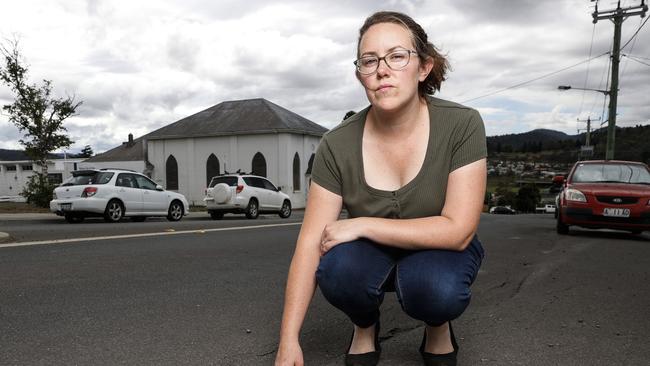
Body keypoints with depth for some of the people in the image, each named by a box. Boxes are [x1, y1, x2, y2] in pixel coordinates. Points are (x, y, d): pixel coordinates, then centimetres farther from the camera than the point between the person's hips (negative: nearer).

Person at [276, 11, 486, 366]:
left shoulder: (461, 124, -23)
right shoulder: (338, 145, -19)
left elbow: (458, 230, -26)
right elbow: (310, 242, -20)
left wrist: (361, 224, -27)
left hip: (440, 249, -1)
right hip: (371, 252, 2)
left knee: (436, 290, -35)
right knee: (338, 269, -31)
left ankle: (437, 328, 3)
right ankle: (365, 327, 4)